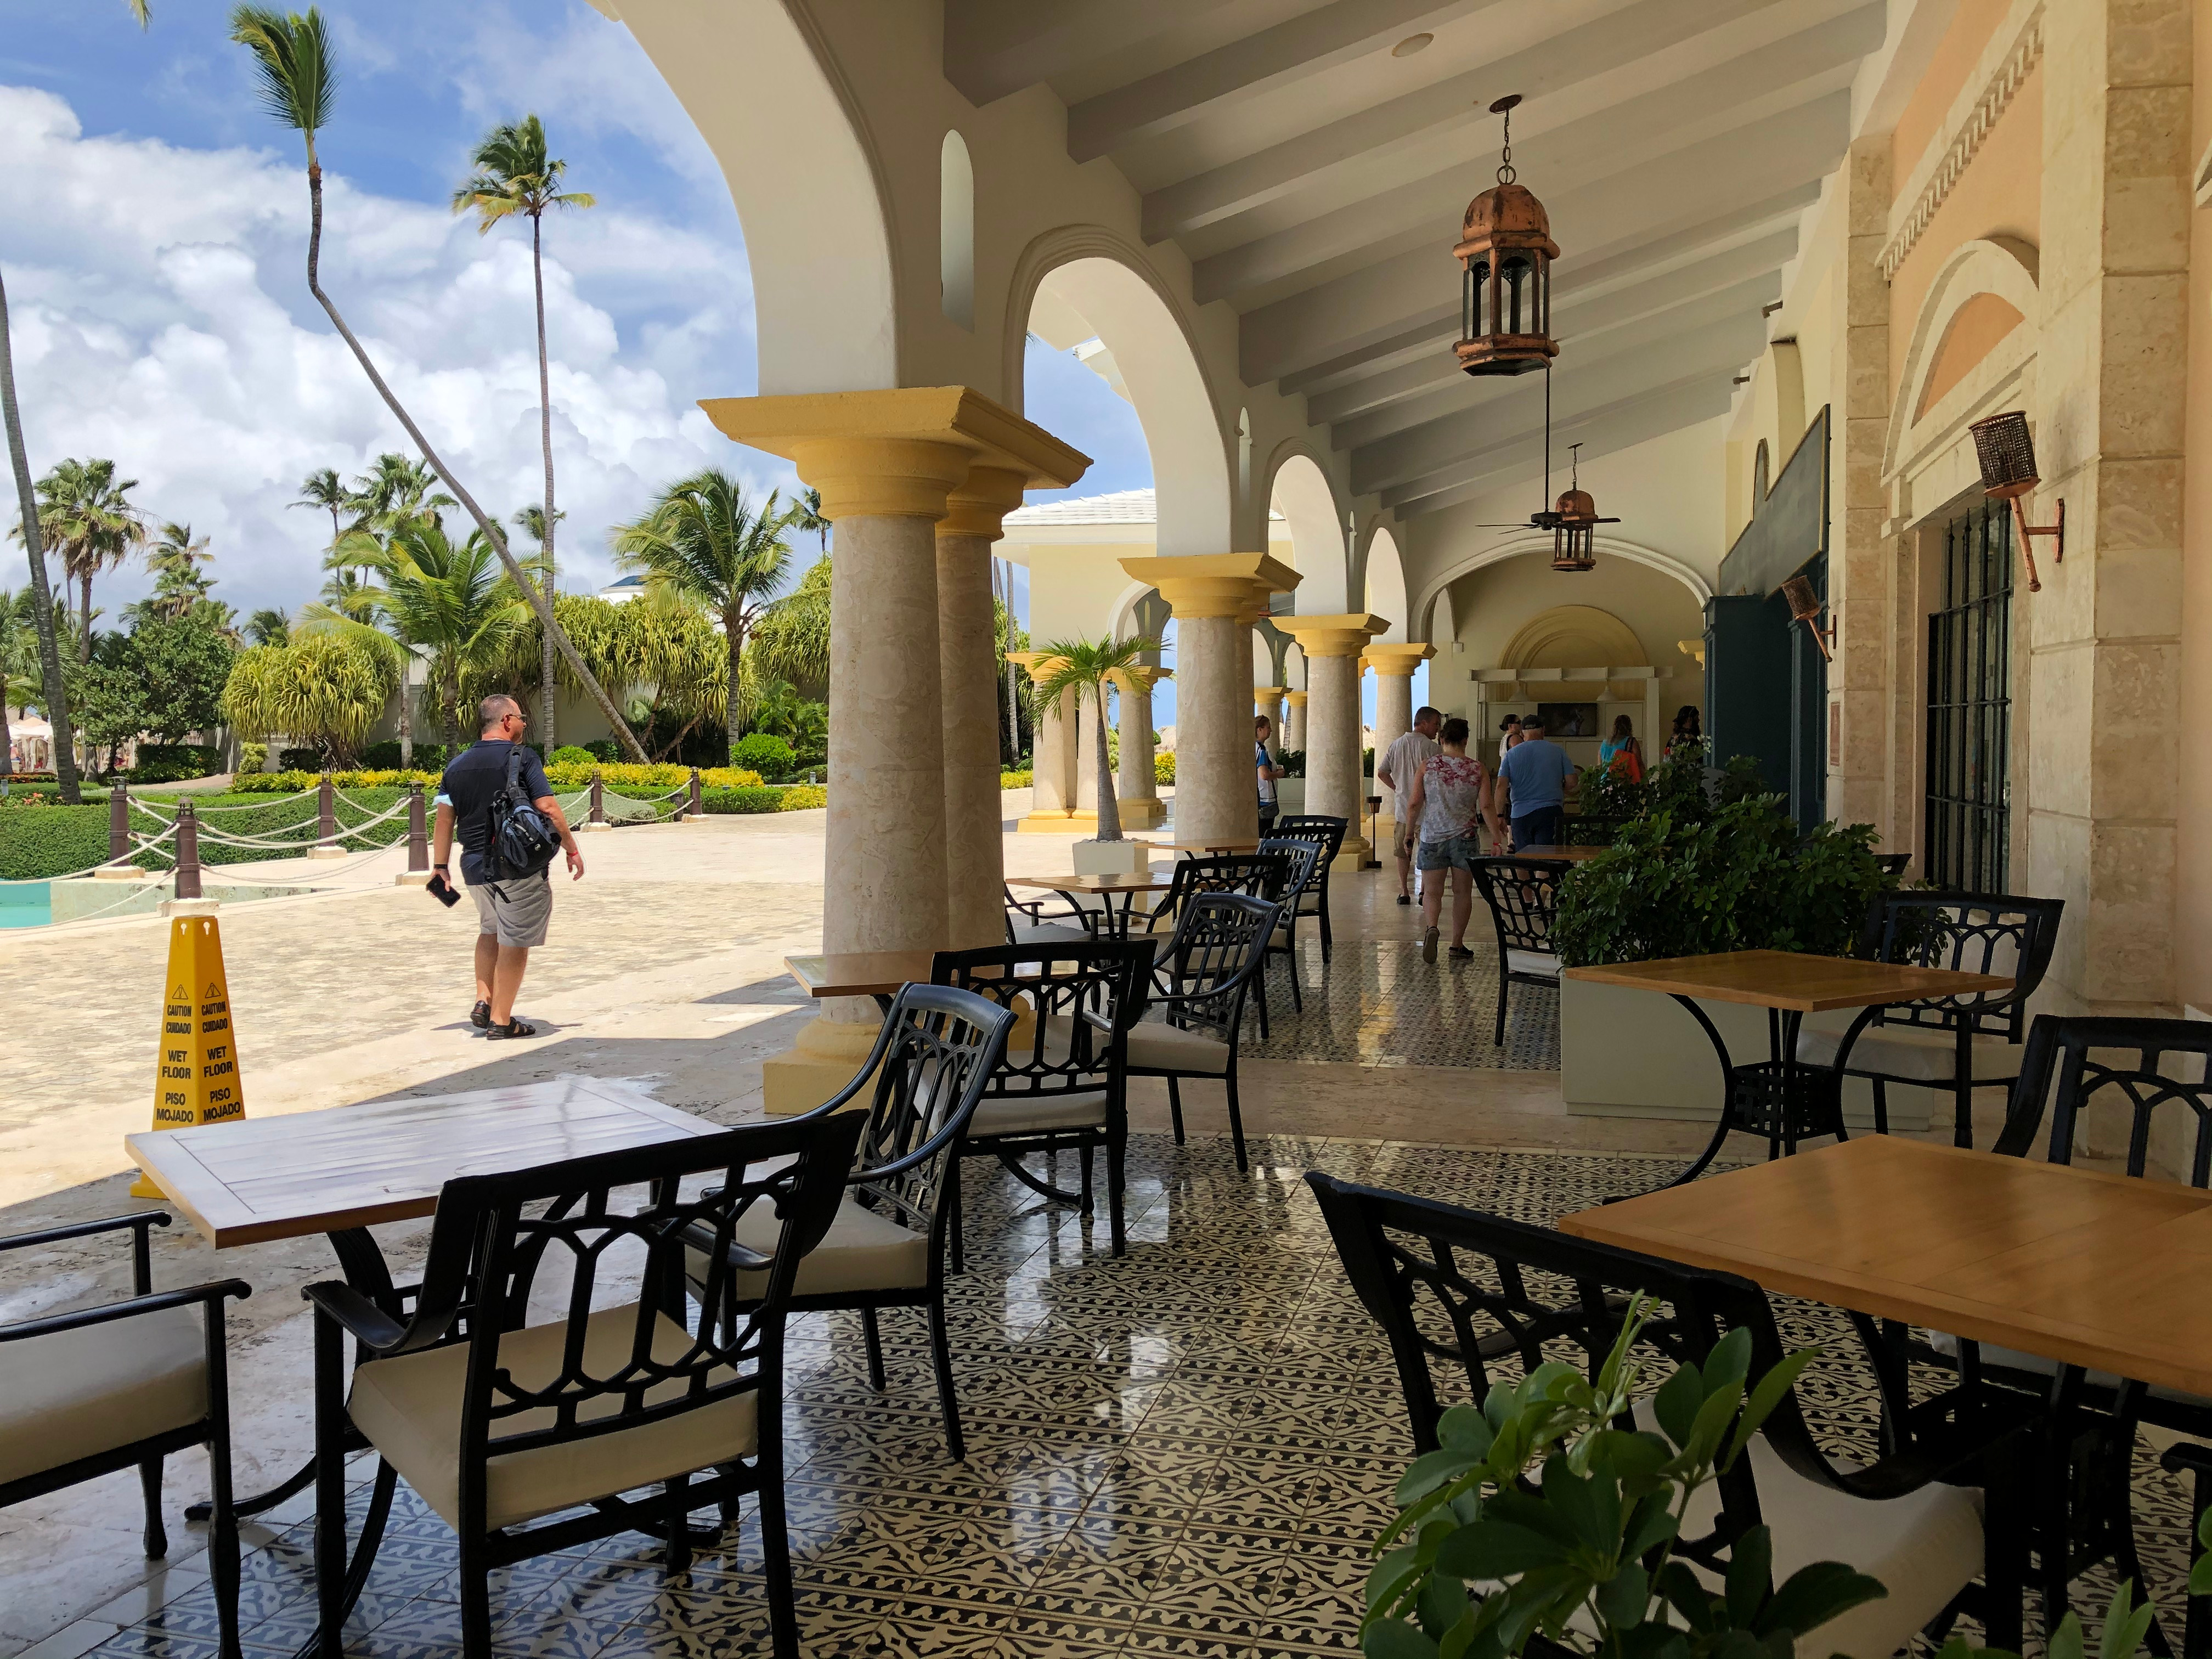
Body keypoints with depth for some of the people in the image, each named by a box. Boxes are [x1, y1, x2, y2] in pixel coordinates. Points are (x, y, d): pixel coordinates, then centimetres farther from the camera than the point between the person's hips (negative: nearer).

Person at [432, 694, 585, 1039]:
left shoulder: (458, 765, 8)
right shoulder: (523, 758, -9)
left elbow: (445, 819, 8)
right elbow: (548, 809, -13)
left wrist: (440, 866, 14)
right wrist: (572, 849, -4)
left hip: (474, 865, 6)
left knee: (491, 931, 26)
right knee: (514, 942, 2)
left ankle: (483, 1002, 17)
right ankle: (501, 1021, 7)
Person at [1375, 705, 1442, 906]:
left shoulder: (1396, 744, 8)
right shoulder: (1430, 746, -12)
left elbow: (1382, 773, 10)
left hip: (1403, 807, 5)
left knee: (1403, 852, 13)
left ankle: (1404, 892, 14)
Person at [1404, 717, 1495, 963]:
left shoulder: (1427, 766, -2)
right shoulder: (1477, 769, -1)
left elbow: (1415, 804, -3)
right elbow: (1485, 807, -7)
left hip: (1433, 837, 0)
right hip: (1465, 837, 0)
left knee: (1432, 892, 5)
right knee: (1462, 892, 11)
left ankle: (1431, 928, -23)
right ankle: (1457, 945, 16)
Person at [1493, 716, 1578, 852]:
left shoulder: (1512, 754, 4)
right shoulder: (1557, 751, 3)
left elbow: (1501, 785, -5)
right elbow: (1571, 782, 1)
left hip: (1521, 814, 1)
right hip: (1551, 813, -1)